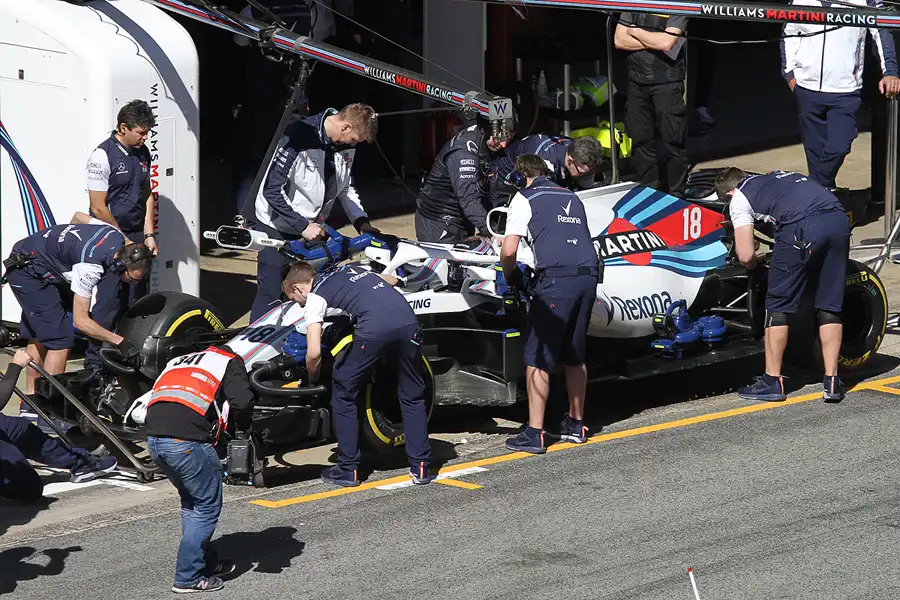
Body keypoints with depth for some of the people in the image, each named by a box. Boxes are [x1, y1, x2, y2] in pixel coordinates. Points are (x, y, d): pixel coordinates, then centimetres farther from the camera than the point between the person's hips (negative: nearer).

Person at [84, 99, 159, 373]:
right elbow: (98, 208, -14)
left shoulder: (142, 153, 9)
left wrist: (148, 235, 7)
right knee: (108, 302, -8)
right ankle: (94, 361, -2)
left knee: (137, 301, 9)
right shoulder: (103, 156, -14)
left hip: (138, 236, 7)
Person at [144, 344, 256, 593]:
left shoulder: (177, 362, 33)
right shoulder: (230, 362, 14)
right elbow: (242, 401, -4)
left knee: (192, 503, 25)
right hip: (187, 440, -7)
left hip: (154, 439, 7)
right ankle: (188, 577, 6)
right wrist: (242, 426, 16)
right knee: (207, 508, 8)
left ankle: (206, 562, 33)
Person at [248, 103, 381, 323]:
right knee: (270, 296, -9)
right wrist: (302, 226, -23)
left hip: (310, 227, 7)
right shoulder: (300, 136, -25)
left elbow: (345, 187, 15)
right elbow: (272, 190, -24)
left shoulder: (345, 144, -1)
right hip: (276, 225, -7)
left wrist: (361, 221, 1)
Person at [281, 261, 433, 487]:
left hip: (373, 328, -6)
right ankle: (420, 467, 20)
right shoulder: (348, 269, 33)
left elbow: (314, 352, 3)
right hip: (408, 319, 6)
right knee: (412, 396, 20)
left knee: (343, 392, 14)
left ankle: (348, 469, 15)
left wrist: (312, 379, 22)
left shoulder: (315, 296, 13)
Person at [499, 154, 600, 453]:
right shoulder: (571, 197, 23)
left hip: (556, 279, -6)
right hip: (588, 275, 6)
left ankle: (534, 434, -3)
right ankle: (576, 424, 27)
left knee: (538, 357, 0)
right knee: (574, 355, 20)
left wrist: (510, 276, 15)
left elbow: (509, 250, -4)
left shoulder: (524, 198, 5)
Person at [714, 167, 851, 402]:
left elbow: (745, 255, 8)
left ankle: (772, 381, 14)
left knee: (778, 306, 9)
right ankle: (832, 382, 15)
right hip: (839, 220, 6)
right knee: (830, 307, 15)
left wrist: (754, 264, 32)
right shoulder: (777, 176, 36)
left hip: (802, 228, -6)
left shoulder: (739, 198, 17)